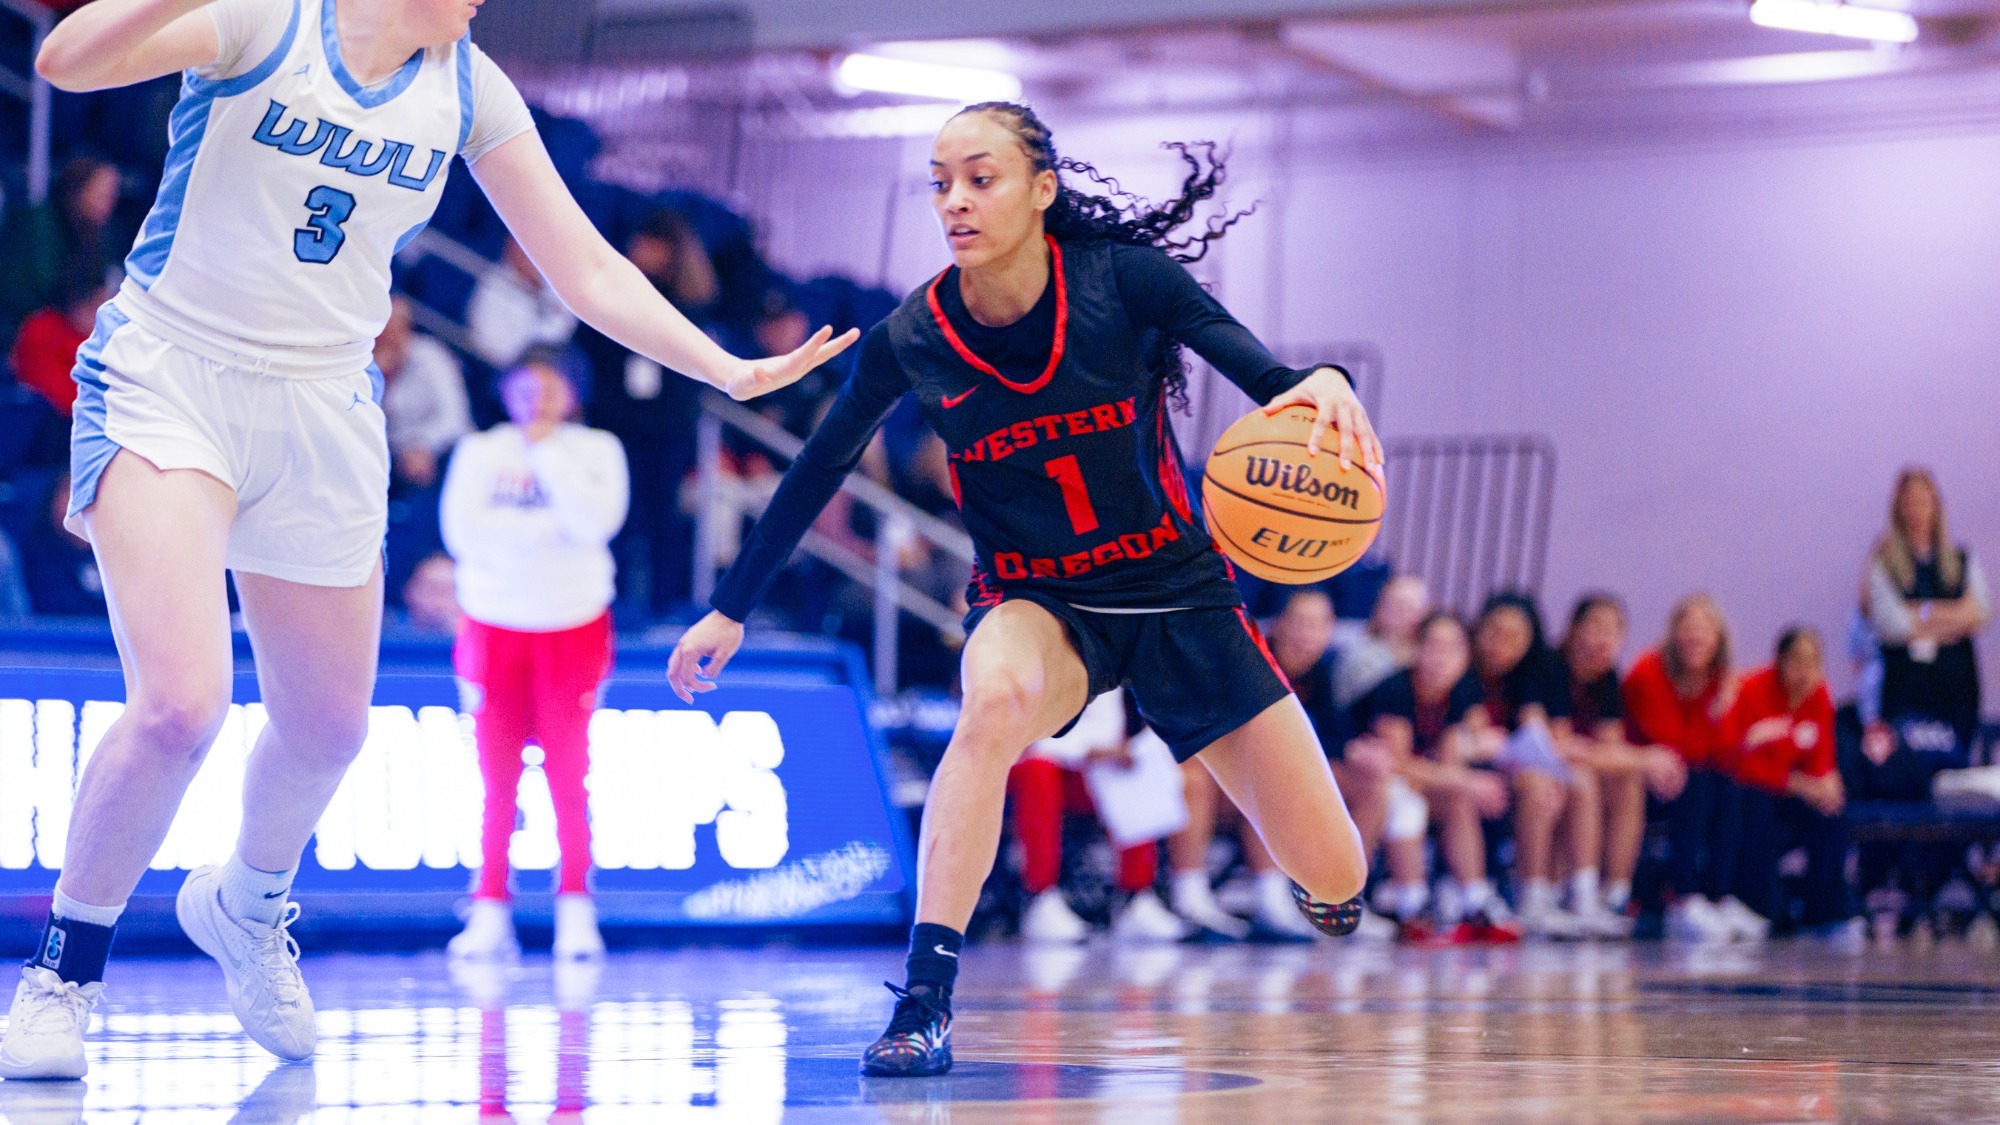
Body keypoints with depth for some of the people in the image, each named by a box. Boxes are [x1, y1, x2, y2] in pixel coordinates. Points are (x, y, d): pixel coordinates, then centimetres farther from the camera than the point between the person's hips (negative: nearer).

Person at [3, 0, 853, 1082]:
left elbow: (589, 271, 7)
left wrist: (730, 370, 0)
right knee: (180, 702, -22)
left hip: (325, 415, 5)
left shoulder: (470, 89, 2)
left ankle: (247, 906, 46)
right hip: (168, 382, -5)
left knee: (327, 726, 11)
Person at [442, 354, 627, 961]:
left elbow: (596, 519, -14)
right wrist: (551, 527, -10)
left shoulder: (596, 449, 4)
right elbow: (462, 529, -9)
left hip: (574, 630, -1)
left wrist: (547, 449, -11)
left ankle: (575, 914, 0)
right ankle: (490, 915, 1)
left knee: (568, 775, -5)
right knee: (497, 780, -2)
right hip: (495, 628, 1)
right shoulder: (480, 451, 6)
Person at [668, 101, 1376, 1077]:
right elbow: (818, 470, 3)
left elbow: (1267, 379, -20)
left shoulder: (1122, 278, -17)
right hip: (1035, 604, 0)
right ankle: (924, 1003, -37)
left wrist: (1322, 383, -45)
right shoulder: (912, 339, -12)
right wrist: (731, 607, 8)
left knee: (1333, 878, -1)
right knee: (995, 695, -40)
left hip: (1176, 595, 0)